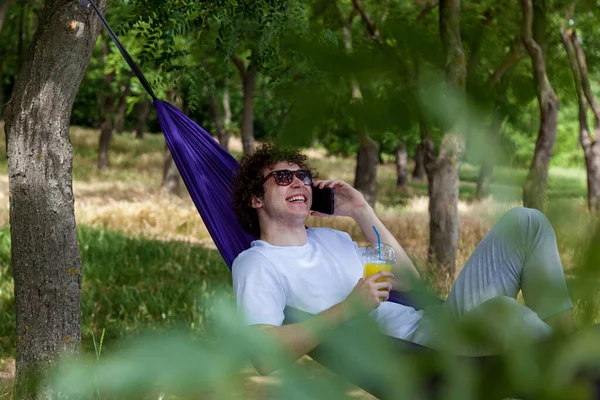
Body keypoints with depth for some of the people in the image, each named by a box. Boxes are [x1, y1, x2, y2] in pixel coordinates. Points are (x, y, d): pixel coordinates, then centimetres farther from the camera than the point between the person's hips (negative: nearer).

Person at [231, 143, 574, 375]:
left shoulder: (332, 238, 24)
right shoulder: (256, 264, 0)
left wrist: (362, 212, 14)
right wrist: (349, 308, -23)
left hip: (435, 322, 8)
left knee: (524, 222, -3)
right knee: (502, 309, -37)